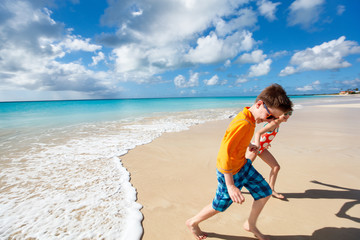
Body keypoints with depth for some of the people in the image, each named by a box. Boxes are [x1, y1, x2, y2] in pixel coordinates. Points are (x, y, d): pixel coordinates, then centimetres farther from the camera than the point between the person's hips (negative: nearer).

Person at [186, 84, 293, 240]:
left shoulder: (250, 118, -2)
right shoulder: (243, 123, -33)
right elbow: (225, 152, -35)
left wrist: (249, 145, 25)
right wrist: (230, 185, -32)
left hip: (243, 165, 9)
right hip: (230, 171, -9)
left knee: (264, 193, 17)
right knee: (220, 206, 11)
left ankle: (250, 225, 41)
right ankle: (192, 222, 37)